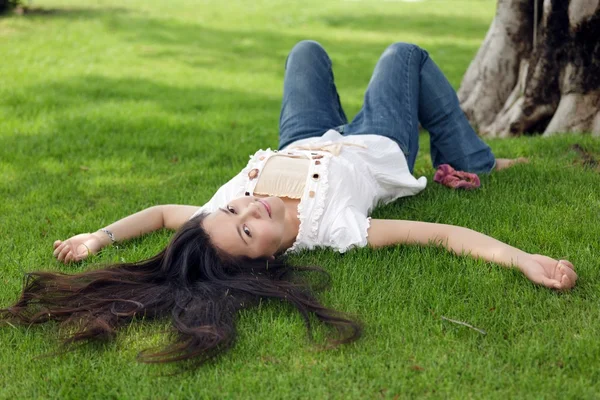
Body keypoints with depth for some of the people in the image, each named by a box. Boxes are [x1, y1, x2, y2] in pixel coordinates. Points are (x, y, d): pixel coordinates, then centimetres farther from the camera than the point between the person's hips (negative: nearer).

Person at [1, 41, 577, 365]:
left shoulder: (224, 211, -37)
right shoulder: (329, 230, -48)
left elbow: (160, 211, -20)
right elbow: (442, 233, -47)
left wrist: (100, 237, -31)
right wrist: (520, 258, -57)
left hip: (304, 146, 4)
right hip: (380, 149, -3)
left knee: (309, 50, 28)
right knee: (405, 53, 18)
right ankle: (473, 165, 40)